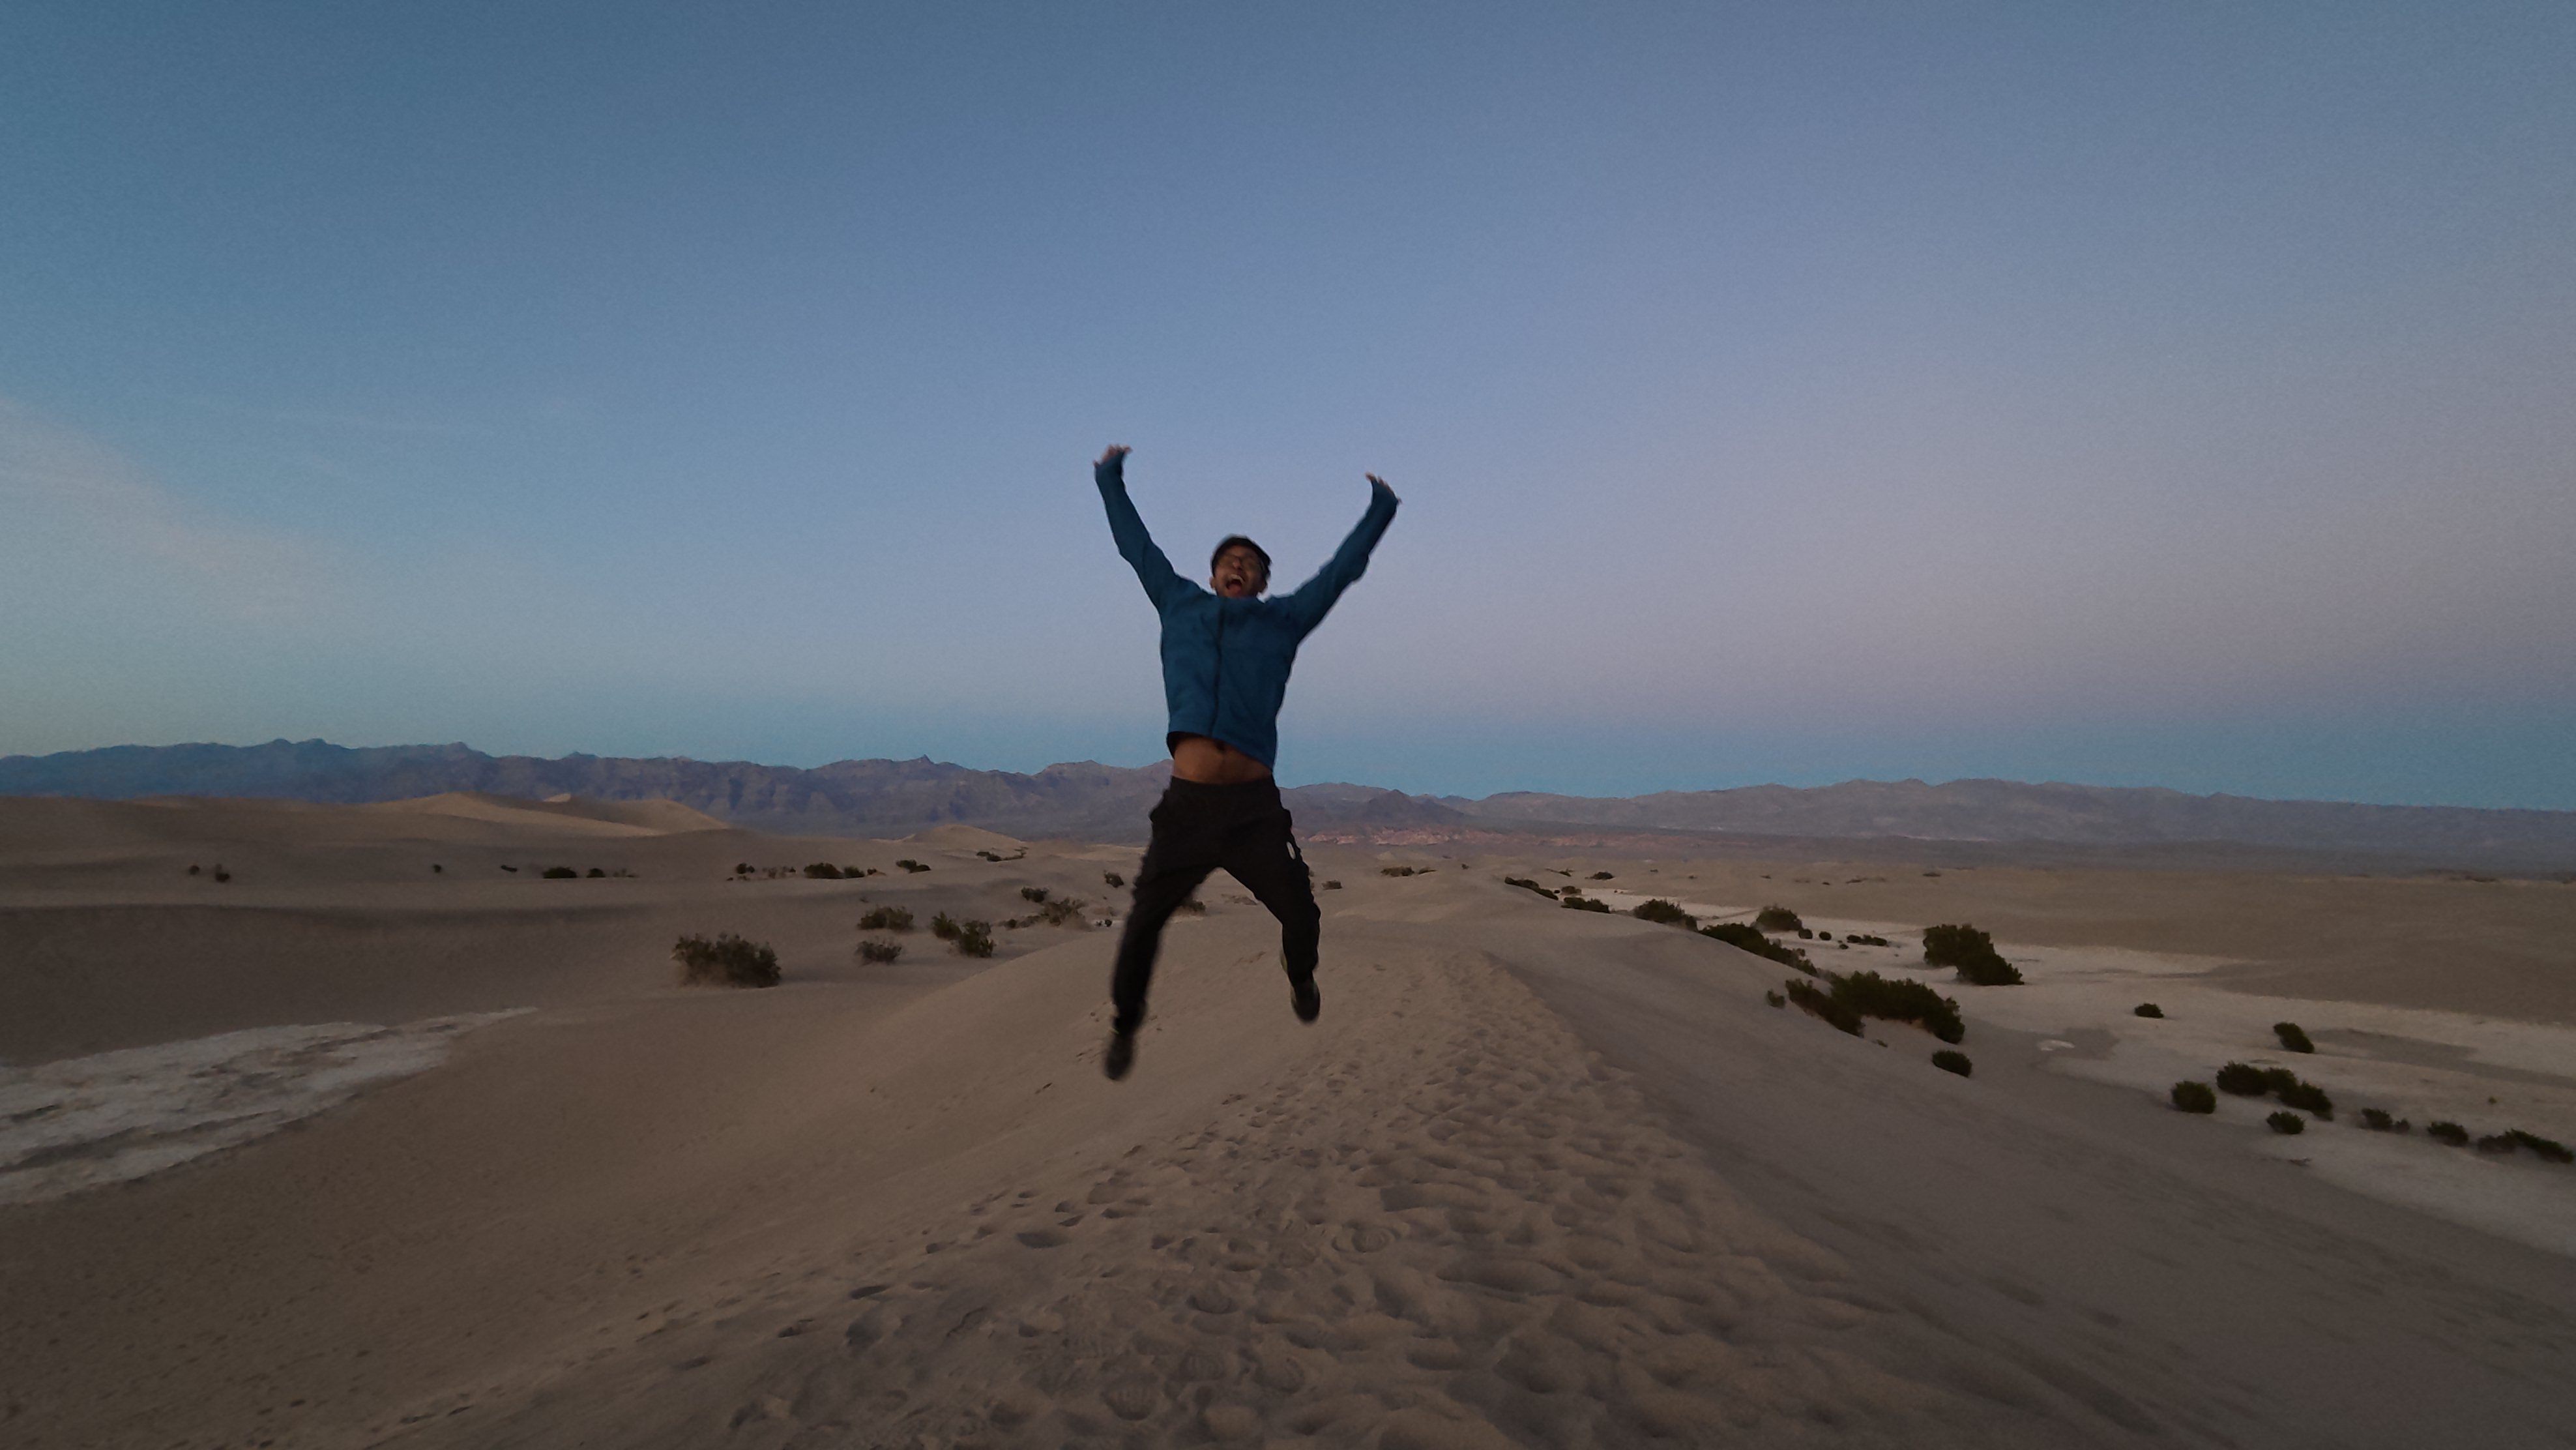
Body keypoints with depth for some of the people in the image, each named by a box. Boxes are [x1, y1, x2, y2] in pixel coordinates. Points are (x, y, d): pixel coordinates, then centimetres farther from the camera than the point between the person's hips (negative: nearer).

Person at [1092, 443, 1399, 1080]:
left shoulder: (1283, 619, 14)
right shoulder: (1180, 605, 17)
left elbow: (1341, 569, 19)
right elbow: (1136, 545, 27)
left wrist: (1379, 511, 22)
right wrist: (1110, 480, 35)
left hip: (1254, 805, 0)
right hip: (1186, 803, 0)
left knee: (1300, 913, -2)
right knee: (1144, 921, 1)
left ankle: (1301, 977, 33)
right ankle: (1124, 1025, 25)